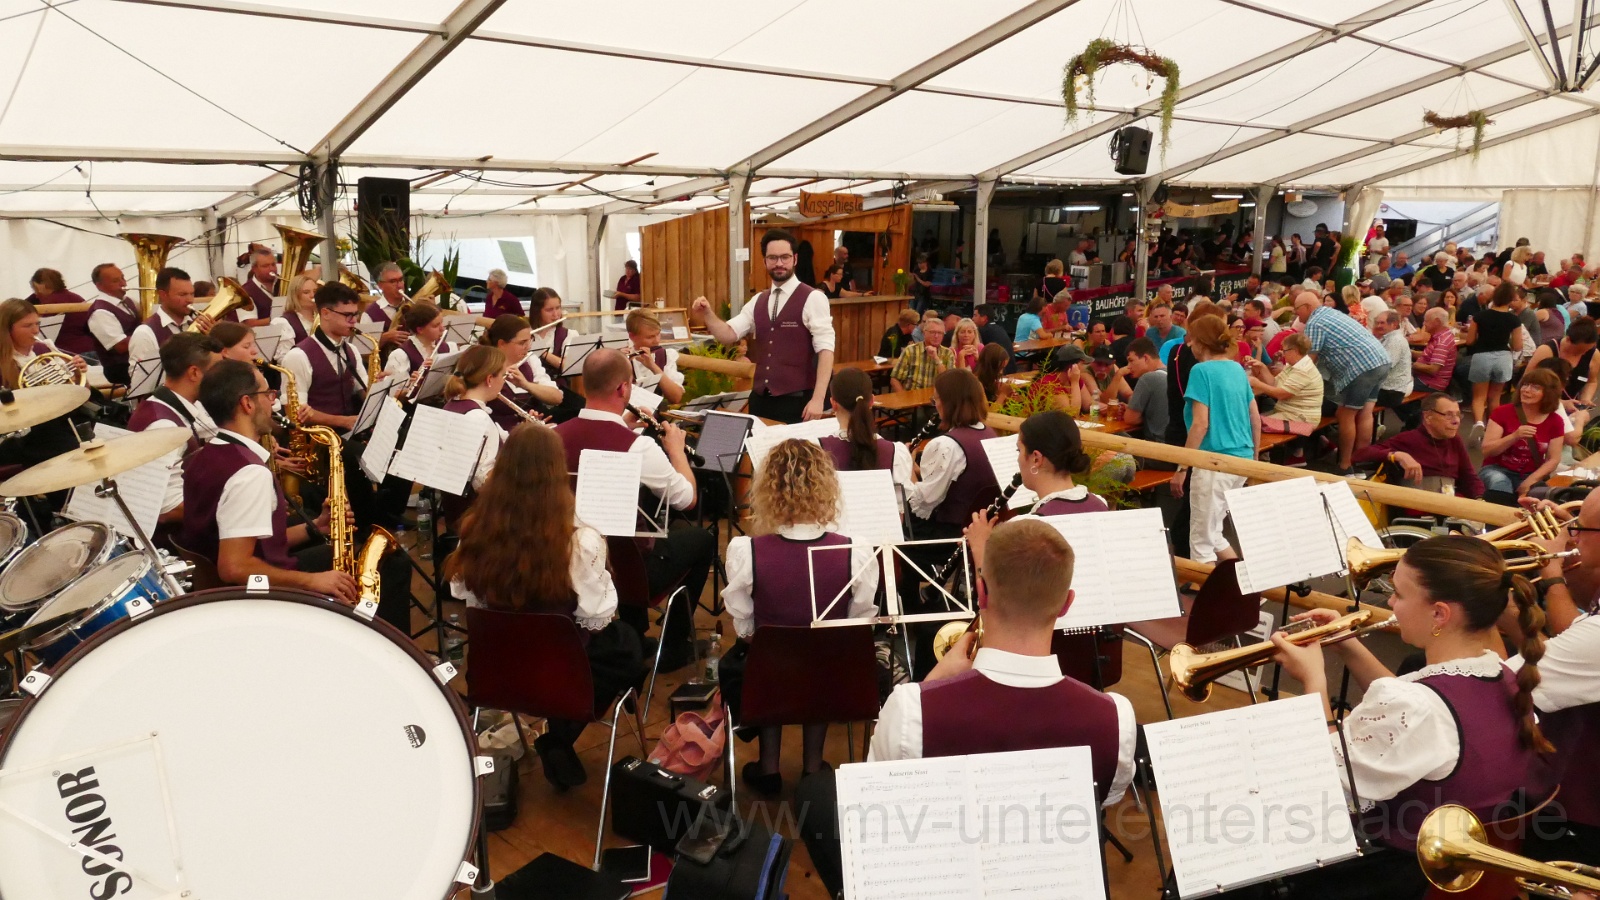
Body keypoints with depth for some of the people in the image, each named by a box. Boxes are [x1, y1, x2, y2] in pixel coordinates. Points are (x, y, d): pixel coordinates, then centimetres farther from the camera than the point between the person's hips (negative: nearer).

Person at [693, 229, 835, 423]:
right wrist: (708, 314, -13)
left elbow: (825, 349, -13)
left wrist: (818, 399, -20)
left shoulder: (813, 299, -8)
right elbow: (728, 334, 6)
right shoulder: (758, 301, 11)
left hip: (797, 401, -6)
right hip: (760, 399, 6)